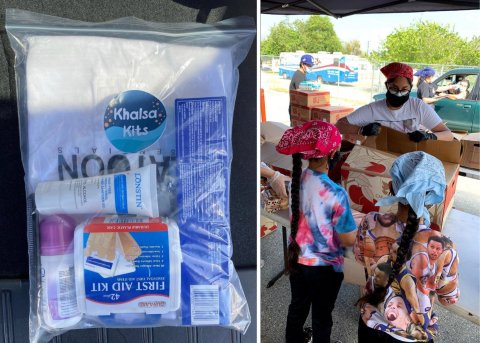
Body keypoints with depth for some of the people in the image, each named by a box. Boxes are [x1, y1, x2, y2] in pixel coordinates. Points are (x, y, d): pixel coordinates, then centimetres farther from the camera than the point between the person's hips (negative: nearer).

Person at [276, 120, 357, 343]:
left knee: (297, 307, 28)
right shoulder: (335, 193, -29)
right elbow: (348, 240, -20)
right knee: (321, 317, 17)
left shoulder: (296, 181, -9)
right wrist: (356, 226, 1)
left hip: (297, 259, 6)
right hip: (324, 266, -6)